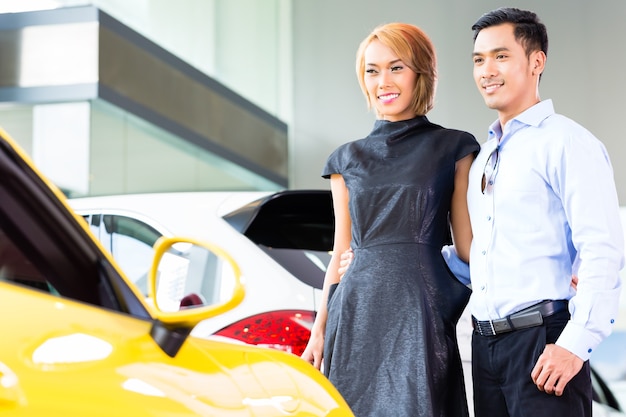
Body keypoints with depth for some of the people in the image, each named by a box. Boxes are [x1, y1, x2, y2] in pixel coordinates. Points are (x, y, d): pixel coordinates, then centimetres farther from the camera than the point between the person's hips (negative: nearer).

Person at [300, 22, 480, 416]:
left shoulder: (453, 149, 5)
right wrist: (319, 331, 9)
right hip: (357, 316, 3)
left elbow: (467, 243, 5)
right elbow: (341, 252, 14)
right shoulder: (348, 159, 13)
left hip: (421, 314, -3)